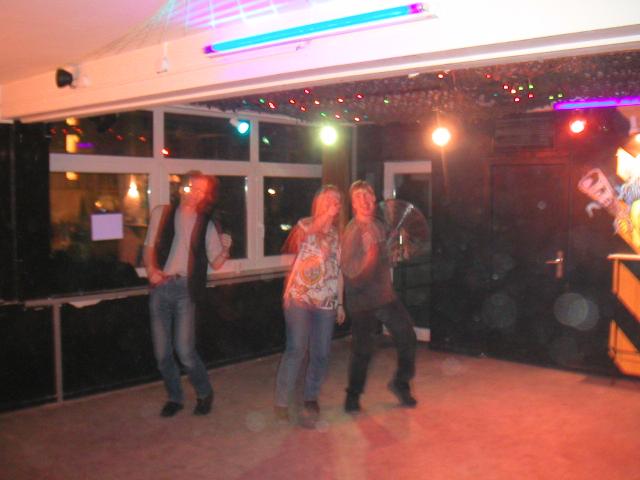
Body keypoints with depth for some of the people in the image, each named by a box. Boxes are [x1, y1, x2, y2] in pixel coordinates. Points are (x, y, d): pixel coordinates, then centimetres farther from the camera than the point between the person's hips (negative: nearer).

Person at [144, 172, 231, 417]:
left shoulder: (206, 224, 6)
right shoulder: (161, 213, 8)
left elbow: (215, 263, 5)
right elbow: (150, 247, 10)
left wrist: (225, 250, -15)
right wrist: (151, 270, -8)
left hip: (186, 289, -2)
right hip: (160, 287, 2)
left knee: (185, 351, -9)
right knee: (162, 352, 5)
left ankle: (204, 393, 17)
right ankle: (174, 397, 27)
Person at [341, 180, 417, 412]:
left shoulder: (379, 226, 7)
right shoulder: (351, 232, -15)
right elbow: (349, 271, -22)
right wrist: (368, 255, -34)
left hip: (385, 295, 7)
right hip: (362, 300, -7)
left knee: (407, 338, 7)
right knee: (363, 350, -1)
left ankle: (400, 384, 28)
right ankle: (353, 396, 20)